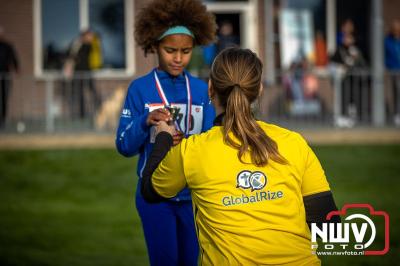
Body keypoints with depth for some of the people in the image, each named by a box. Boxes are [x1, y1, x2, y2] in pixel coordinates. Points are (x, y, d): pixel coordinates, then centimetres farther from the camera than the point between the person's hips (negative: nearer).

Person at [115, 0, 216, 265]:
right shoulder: (140, 89, -6)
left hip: (194, 193, 3)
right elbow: (124, 146, -8)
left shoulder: (201, 90, 2)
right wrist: (146, 121, -27)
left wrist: (187, 142, -25)